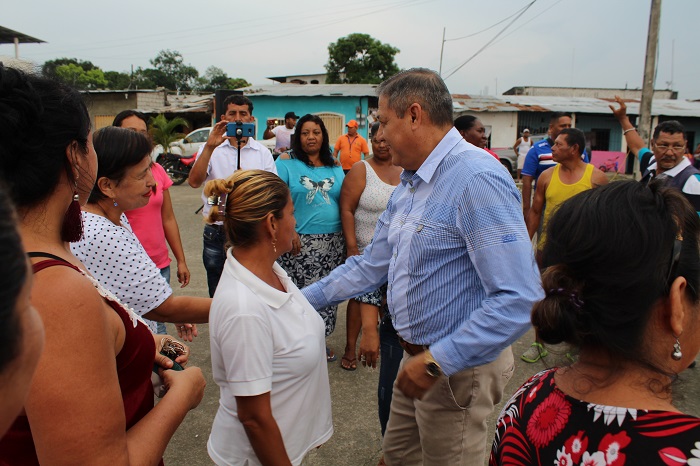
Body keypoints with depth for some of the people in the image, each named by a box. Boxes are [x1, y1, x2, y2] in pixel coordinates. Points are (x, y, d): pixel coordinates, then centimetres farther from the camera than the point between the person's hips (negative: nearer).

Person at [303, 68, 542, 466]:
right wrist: (305, 298, 11)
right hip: (420, 358, 9)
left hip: (459, 369, -8)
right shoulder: (409, 184, 7)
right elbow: (372, 265, 13)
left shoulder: (478, 179, -25)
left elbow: (519, 298, -30)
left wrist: (438, 361, -27)